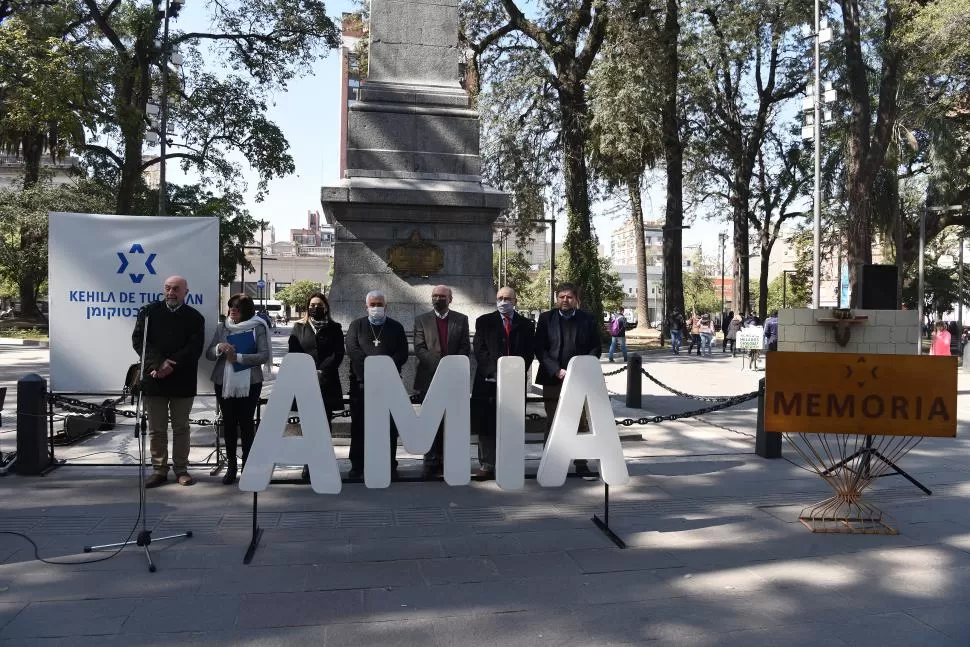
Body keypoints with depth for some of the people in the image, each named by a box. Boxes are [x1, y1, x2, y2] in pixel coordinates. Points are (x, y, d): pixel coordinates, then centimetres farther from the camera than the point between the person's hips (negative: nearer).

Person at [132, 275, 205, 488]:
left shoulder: (194, 317, 4)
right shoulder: (149, 311, 6)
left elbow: (195, 348, -5)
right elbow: (138, 340, -3)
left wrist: (171, 365, -16)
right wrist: (158, 364, -15)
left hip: (182, 381, -1)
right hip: (154, 379, 1)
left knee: (181, 428, 8)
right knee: (156, 428, 7)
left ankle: (181, 469, 16)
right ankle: (159, 470, 15)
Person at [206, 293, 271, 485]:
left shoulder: (257, 327, -3)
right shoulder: (222, 327, 9)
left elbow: (264, 355, -11)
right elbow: (209, 354, 8)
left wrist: (239, 357, -17)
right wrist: (219, 348, -13)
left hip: (249, 383, -3)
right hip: (224, 382, 4)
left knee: (246, 422, 1)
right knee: (228, 423, 7)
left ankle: (248, 465, 9)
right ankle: (231, 465, 17)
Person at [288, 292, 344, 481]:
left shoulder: (334, 328, 10)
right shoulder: (299, 327, 11)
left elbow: (338, 354, 2)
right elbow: (294, 353, 4)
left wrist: (322, 371, -10)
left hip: (327, 383, 0)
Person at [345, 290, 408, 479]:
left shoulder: (396, 327, 11)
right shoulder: (356, 325, 11)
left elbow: (402, 354, 2)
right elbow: (352, 349, -3)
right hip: (361, 383, 0)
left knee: (390, 426, 2)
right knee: (359, 426, 2)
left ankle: (390, 465, 10)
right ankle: (357, 465, 11)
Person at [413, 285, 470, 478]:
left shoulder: (461, 319, 11)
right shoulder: (421, 320, 9)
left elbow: (465, 348, 5)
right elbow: (419, 348, 0)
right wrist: (439, 365, -13)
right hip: (429, 378, -1)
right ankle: (432, 464, 1)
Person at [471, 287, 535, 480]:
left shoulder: (526, 324, 11)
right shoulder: (484, 322, 9)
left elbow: (528, 353, 5)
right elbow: (480, 350, 0)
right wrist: (495, 372, -11)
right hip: (488, 381, 0)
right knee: (486, 425, 0)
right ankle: (486, 464, 5)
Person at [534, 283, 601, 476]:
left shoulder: (588, 320, 7)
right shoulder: (546, 319, 6)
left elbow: (596, 349, 5)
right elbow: (540, 349, 0)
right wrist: (556, 371, -11)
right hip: (553, 380, 0)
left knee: (581, 423, 3)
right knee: (552, 423, 5)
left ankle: (581, 463, 11)